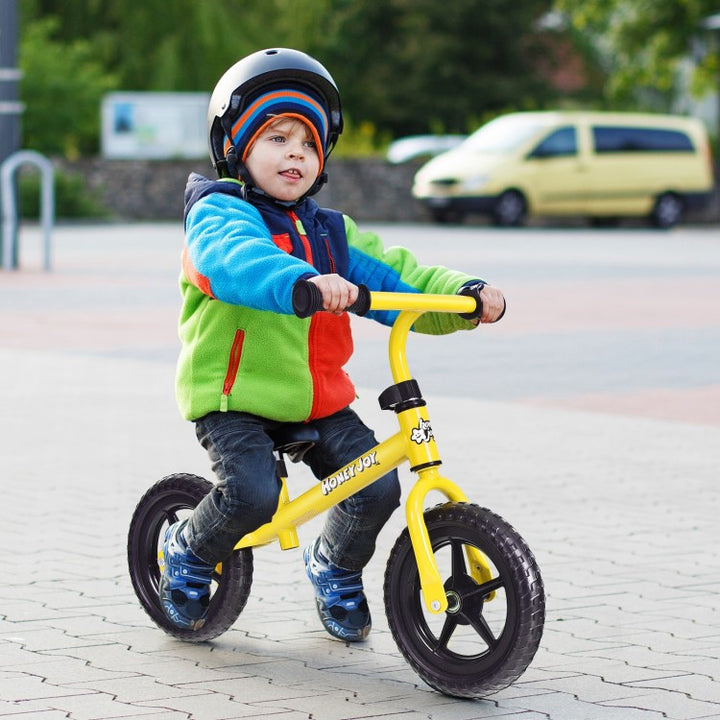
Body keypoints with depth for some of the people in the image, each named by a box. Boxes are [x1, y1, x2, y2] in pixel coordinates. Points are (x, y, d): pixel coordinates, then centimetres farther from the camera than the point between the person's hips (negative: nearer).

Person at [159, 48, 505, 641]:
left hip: (320, 398, 6)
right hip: (234, 397, -6)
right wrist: (303, 282, -53)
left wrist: (464, 294, -16)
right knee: (251, 495, -27)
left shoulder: (330, 232, 13)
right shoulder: (219, 211, -9)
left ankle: (335, 569, 20)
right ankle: (188, 552, 7)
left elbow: (398, 280, 4)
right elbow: (234, 259, -33)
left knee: (377, 487, -11)